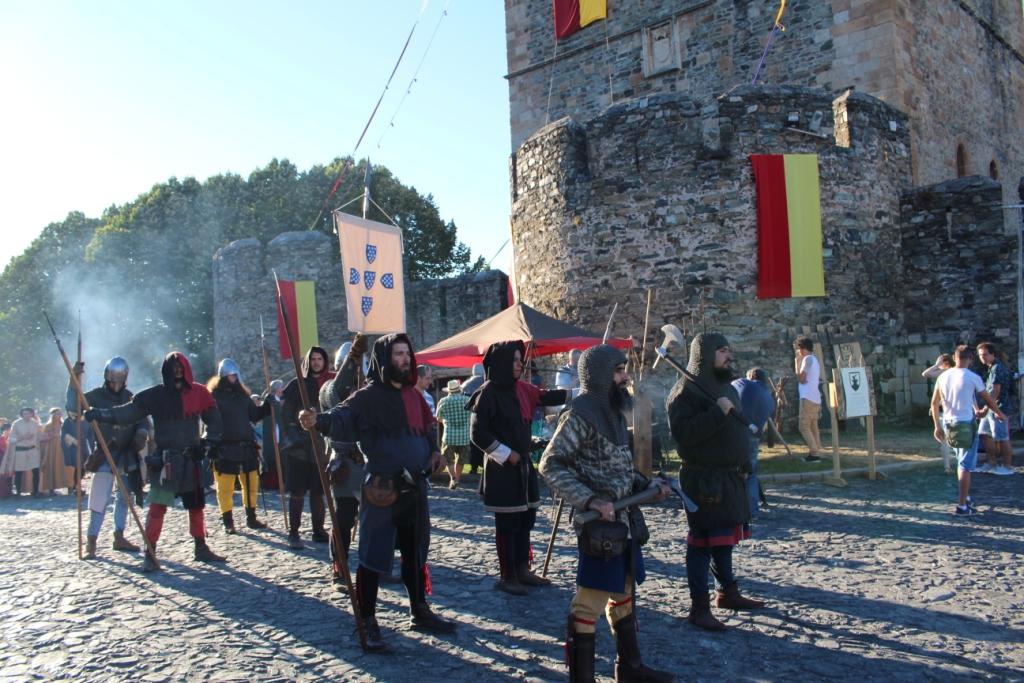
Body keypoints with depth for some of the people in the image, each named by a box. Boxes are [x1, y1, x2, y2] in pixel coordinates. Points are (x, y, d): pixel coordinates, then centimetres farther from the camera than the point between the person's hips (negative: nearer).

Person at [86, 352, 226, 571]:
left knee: (196, 505, 12)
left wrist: (210, 442, 1)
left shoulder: (199, 393, 1)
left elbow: (214, 419, 9)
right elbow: (127, 412, -7)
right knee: (157, 506, -9)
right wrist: (98, 414, -18)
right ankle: (149, 554, 0)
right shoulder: (155, 395, -4)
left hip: (191, 459, 3)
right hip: (165, 460, -3)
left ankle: (201, 549, 25)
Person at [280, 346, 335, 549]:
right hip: (299, 447, -2)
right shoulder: (297, 385, 0)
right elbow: (285, 415, -3)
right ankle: (293, 533, 6)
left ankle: (318, 530, 17)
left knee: (318, 491, 9)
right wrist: (291, 437, -13)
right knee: (297, 492, 0)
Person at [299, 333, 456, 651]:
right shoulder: (369, 396, -11)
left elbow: (428, 426, 27)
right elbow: (343, 418, -27)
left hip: (414, 488, 8)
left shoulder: (414, 394, 12)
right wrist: (319, 421, -46)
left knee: (416, 552, 18)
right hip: (382, 490, -7)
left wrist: (434, 450, 13)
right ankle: (367, 622, 8)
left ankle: (420, 611, 33)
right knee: (374, 555, -3)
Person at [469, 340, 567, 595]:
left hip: (523, 463, 8)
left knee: (526, 518, 13)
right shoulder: (488, 393, -14)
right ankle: (507, 577, 11)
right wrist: (506, 454, -12)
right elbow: (478, 433, -14)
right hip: (502, 466, -8)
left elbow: (547, 397, 16)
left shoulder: (520, 388, 7)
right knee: (507, 524, 0)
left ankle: (522, 570, 25)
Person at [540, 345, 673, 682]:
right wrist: (590, 500, -29)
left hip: (624, 518, 9)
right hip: (599, 522, -9)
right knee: (591, 600, -2)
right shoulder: (580, 413, -16)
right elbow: (551, 465, -21)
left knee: (623, 592, 20)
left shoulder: (614, 410, 11)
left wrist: (647, 485, 7)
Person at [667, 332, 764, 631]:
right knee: (702, 542, -4)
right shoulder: (686, 390, -13)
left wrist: (744, 462, 22)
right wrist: (718, 412, -27)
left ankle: (728, 592, 33)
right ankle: (699, 607, 3)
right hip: (704, 479, -9)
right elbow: (681, 432, -25)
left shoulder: (726, 387, 16)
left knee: (724, 538, 19)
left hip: (730, 476, 9)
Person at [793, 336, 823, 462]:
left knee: (804, 427, -8)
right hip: (815, 399, 10)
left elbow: (801, 379, -11)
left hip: (808, 398, -10)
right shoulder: (814, 359, 19)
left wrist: (797, 362, -3)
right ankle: (815, 452, 9)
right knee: (813, 427, 11)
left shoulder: (807, 358, -9)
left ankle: (814, 453, -13)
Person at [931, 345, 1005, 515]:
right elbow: (988, 400, 3)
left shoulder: (943, 376, 3)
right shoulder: (973, 378, -10)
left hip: (948, 424, 5)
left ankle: (965, 496, 27)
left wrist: (937, 426, 13)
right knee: (965, 466, 0)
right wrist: (1000, 415, 22)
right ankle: (962, 506, 2)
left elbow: (934, 403, 5)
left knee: (962, 462, 22)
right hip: (966, 425, -5)